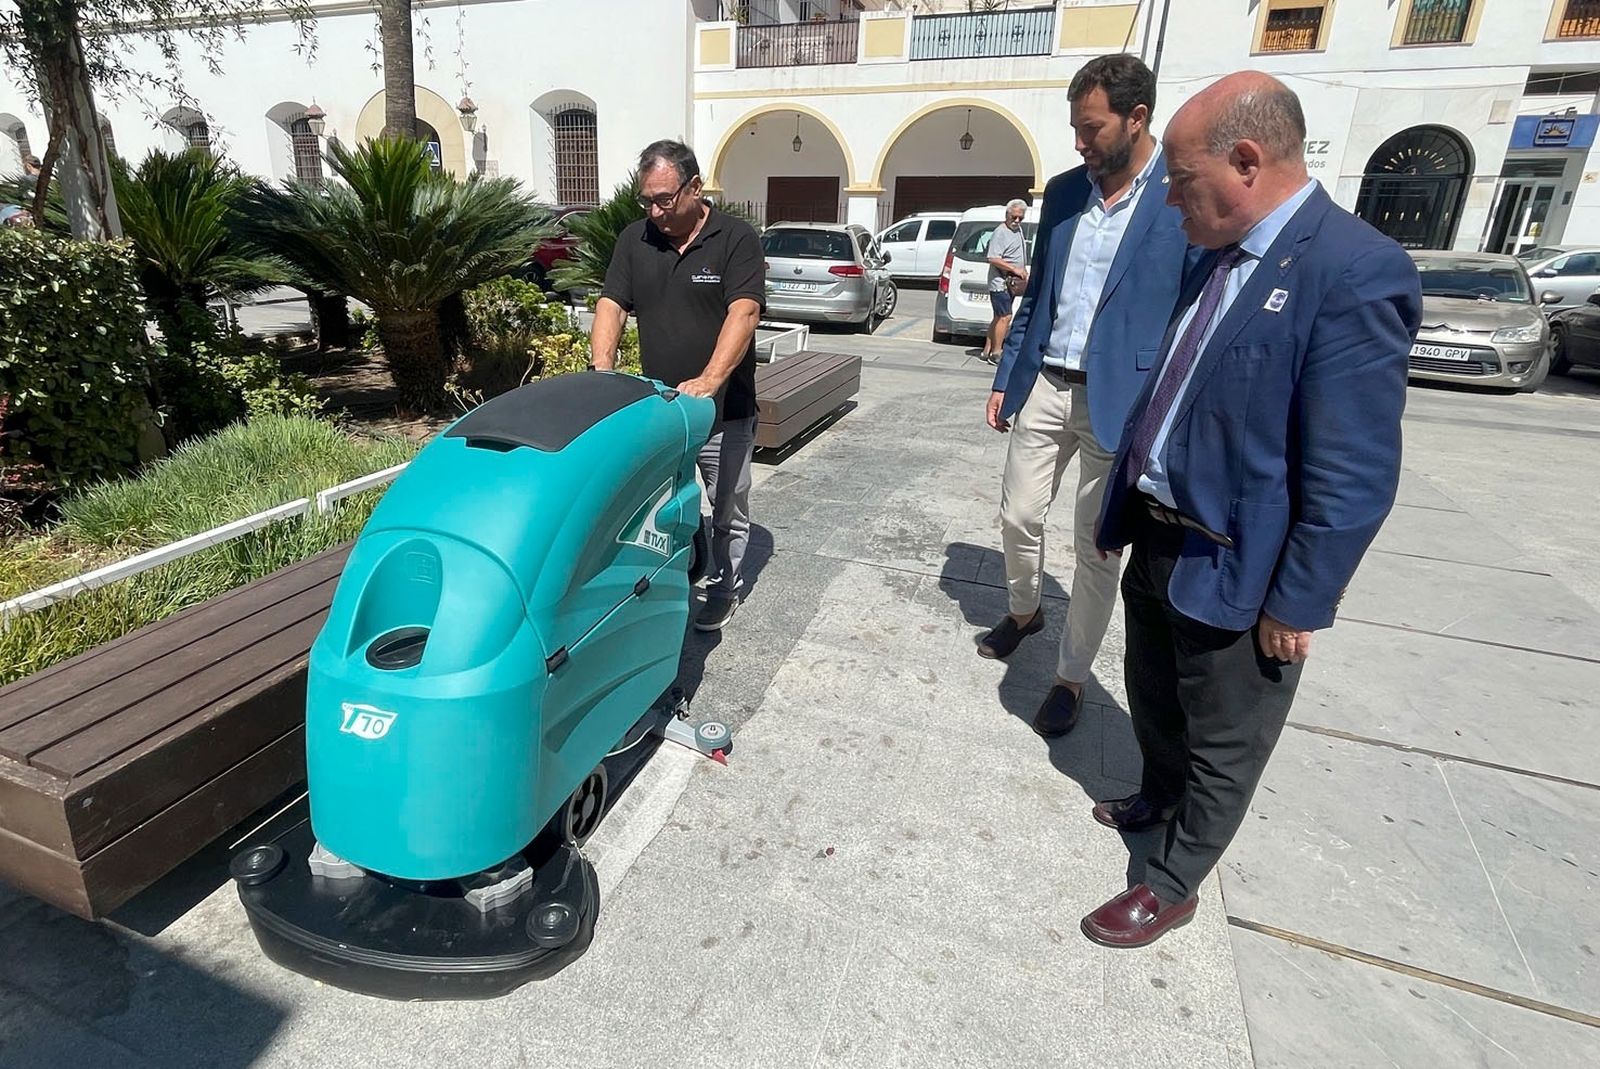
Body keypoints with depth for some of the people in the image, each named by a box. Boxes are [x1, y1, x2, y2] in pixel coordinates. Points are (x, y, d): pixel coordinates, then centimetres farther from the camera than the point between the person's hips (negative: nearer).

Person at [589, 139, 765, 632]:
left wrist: (710, 379, -36)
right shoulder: (634, 239, 5)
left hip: (724, 412, -3)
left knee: (727, 511, 11)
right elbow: (611, 305, 0)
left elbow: (744, 313, -22)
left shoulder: (736, 239, -9)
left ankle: (724, 587, 31)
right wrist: (603, 372, -19)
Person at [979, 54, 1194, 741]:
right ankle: (1024, 611, 42)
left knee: (1096, 548, 5)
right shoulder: (1063, 191, 9)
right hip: (1045, 387, 5)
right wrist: (1005, 378, 13)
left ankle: (1070, 678, 22)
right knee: (1018, 517, 12)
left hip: (1122, 401, -5)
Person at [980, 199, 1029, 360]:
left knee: (998, 318, 11)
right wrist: (1015, 269, -21)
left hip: (1012, 283, 10)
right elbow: (993, 259, -22)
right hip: (1000, 282, -9)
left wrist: (1024, 272, 16)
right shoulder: (1000, 232, -13)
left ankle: (987, 350, 17)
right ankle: (996, 353, -8)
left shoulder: (1018, 230, 16)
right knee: (1005, 317, -12)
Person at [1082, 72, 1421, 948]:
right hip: (1158, 541, 8)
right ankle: (1160, 801, 53)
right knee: (1154, 702, 27)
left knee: (1223, 744, 14)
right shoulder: (1216, 258, 5)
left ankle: (1172, 885, 34)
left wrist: (1296, 605, -16)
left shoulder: (1355, 271, -20)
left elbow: (1354, 477, -21)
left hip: (1234, 572, -8)